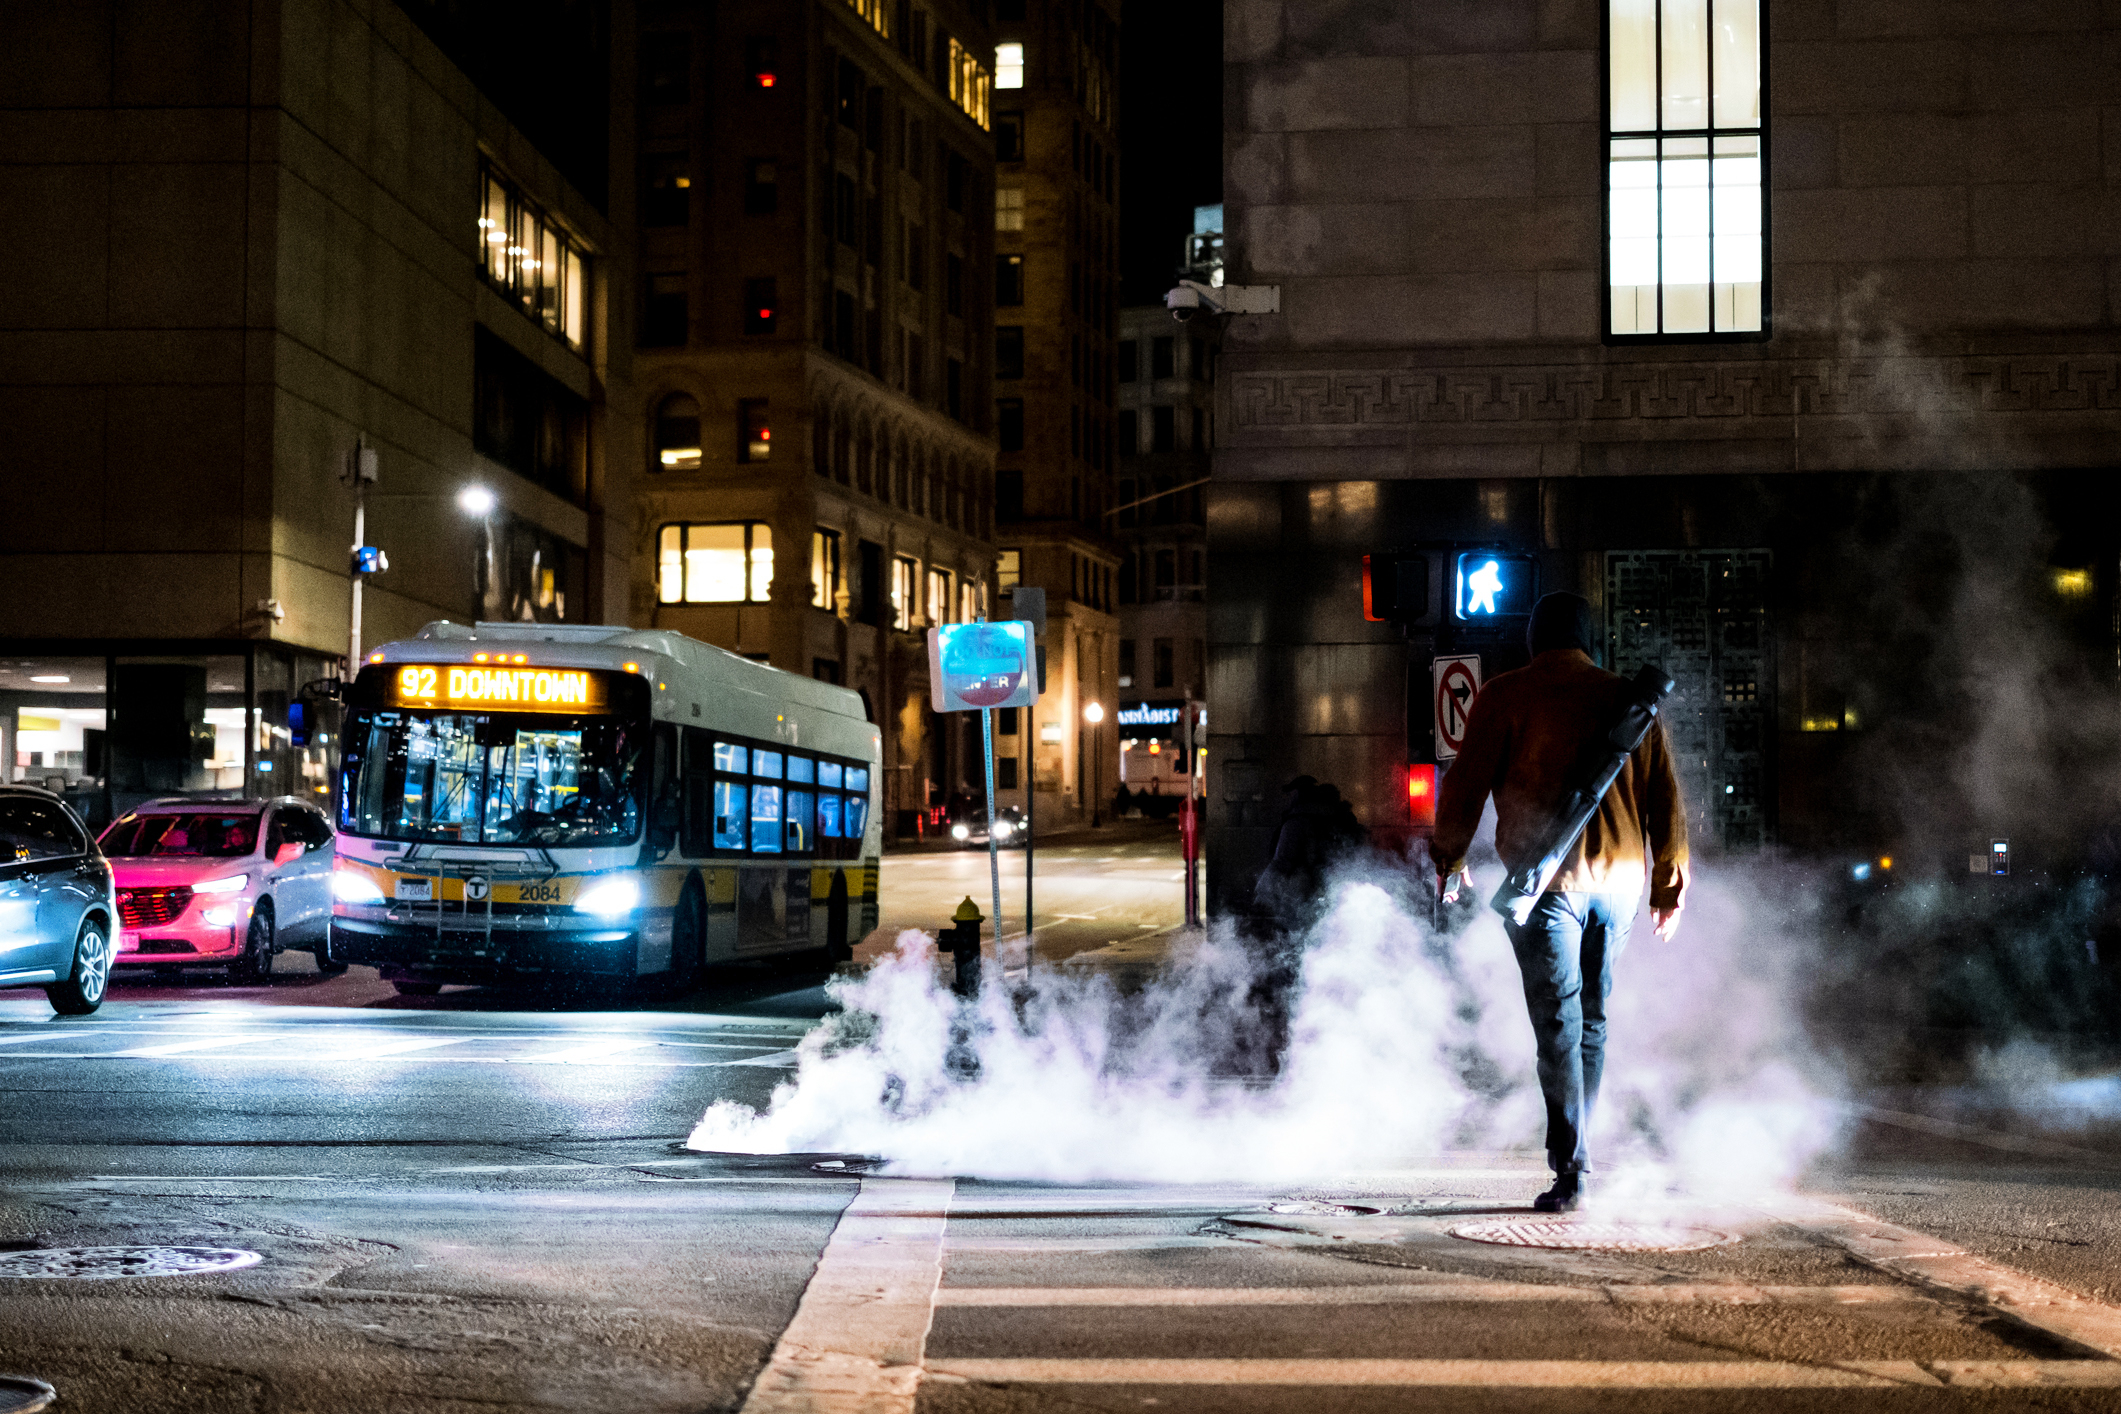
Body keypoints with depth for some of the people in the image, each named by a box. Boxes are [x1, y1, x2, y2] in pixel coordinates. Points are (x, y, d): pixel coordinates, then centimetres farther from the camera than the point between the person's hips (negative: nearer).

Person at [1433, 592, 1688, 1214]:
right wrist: (1670, 888, 20)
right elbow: (1664, 799, 13)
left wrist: (1450, 859, 13)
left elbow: (1466, 784, -2)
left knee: (1557, 1023, -4)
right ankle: (1579, 1155, 25)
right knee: (1592, 1019, 16)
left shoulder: (1506, 697, 0)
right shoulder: (1629, 699, 12)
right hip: (1620, 878, 4)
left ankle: (1571, 1172, -10)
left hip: (1549, 876, -4)